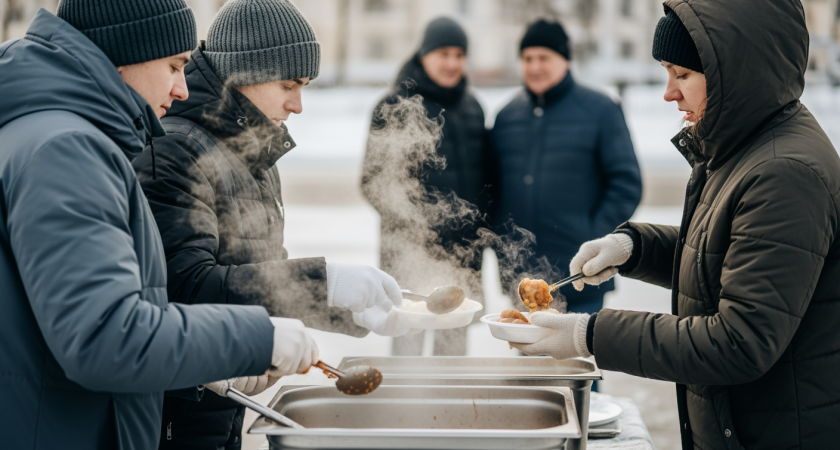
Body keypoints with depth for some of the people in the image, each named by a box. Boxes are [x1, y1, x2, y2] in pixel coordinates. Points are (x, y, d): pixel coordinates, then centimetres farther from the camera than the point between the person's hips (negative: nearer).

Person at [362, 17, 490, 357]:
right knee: (408, 343, -5)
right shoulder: (396, 105, -3)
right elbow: (372, 179, -6)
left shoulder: (472, 107, 13)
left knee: (454, 343, 13)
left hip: (462, 251, 5)